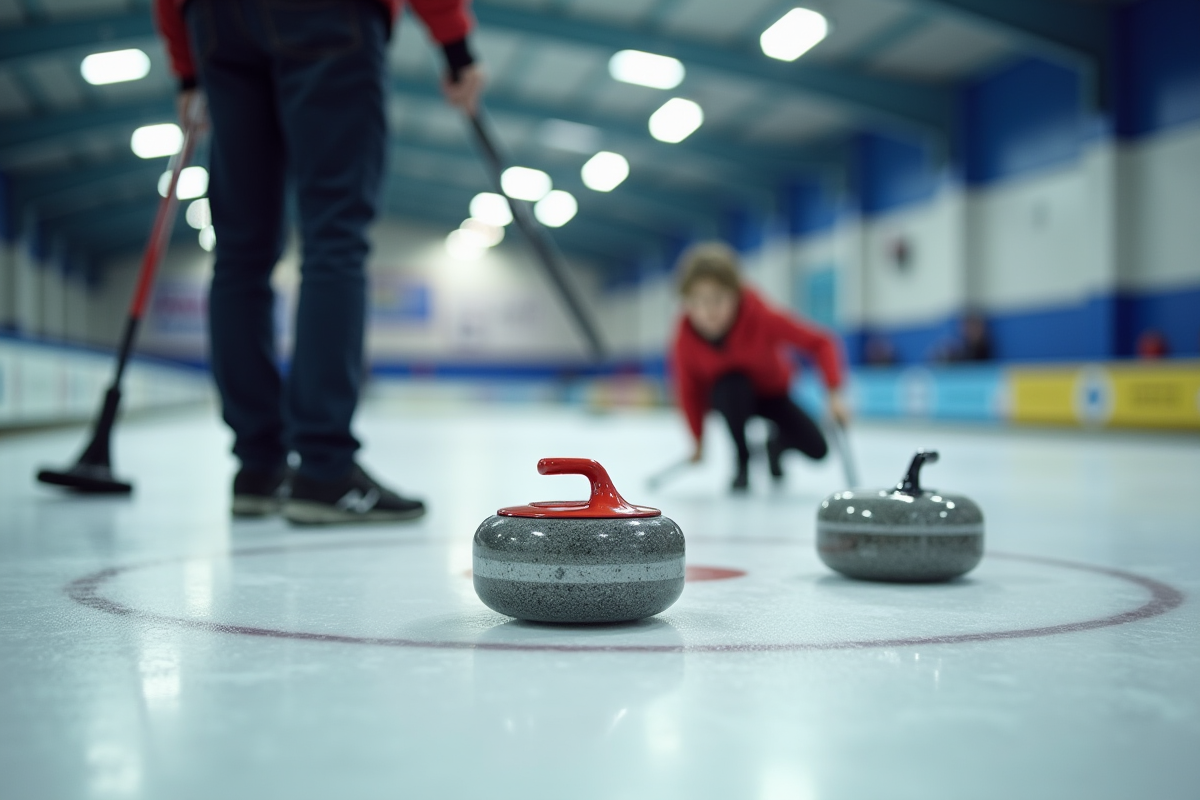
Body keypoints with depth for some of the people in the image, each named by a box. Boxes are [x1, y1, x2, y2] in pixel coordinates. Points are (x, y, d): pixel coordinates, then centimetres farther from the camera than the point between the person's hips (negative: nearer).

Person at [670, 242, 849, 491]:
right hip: (727, 393, -1)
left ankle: (777, 443, 28)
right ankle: (742, 464, -14)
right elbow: (689, 391, -16)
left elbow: (820, 343, -30)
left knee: (816, 450, -9)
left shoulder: (761, 317, -35)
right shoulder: (686, 339, -31)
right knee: (733, 386, -38)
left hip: (772, 390, 1)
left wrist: (835, 394, -41)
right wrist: (698, 440, -12)